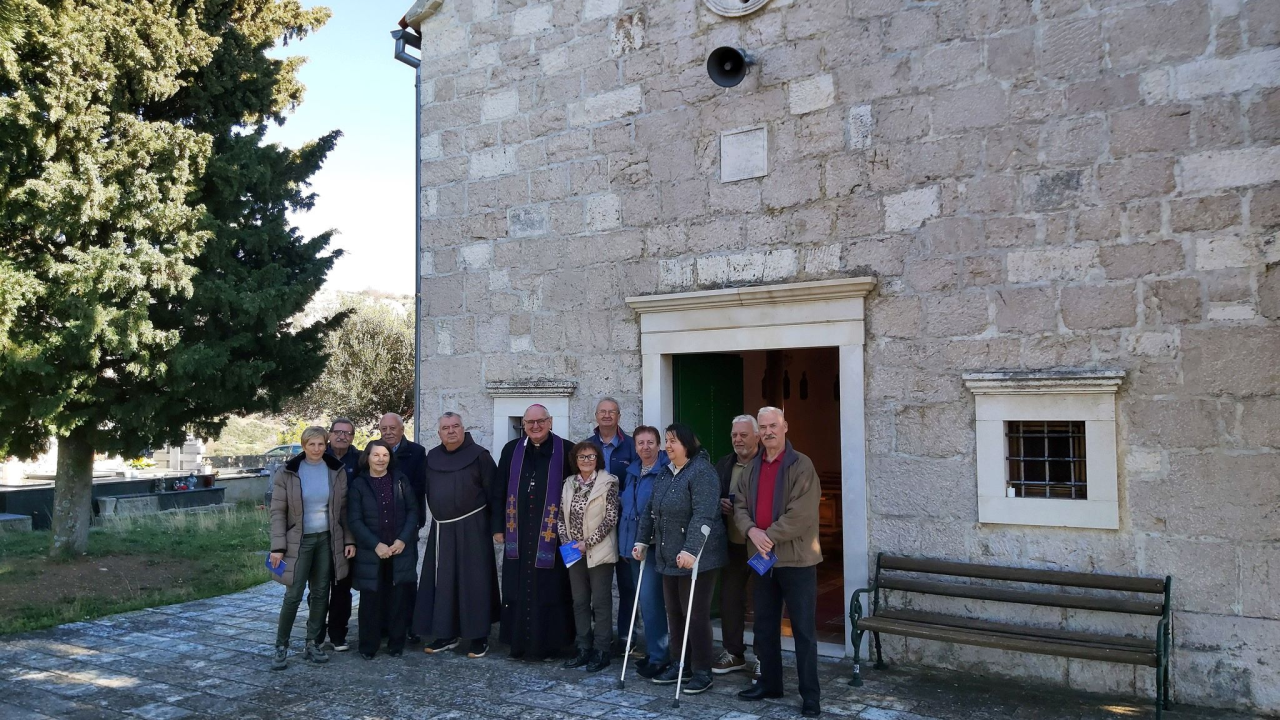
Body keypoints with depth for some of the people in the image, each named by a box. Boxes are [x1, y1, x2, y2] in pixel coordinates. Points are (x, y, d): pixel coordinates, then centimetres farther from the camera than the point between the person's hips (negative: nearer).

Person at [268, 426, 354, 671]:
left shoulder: (337, 471, 0)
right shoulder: (287, 472, -7)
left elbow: (343, 508, 6)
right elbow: (278, 511, -6)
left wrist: (349, 540, 1)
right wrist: (278, 547, -12)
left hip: (327, 539, 3)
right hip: (299, 540, -3)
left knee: (321, 594, 8)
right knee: (293, 595, -4)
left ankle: (312, 644, 20)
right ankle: (281, 647, 9)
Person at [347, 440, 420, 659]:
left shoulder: (400, 480, 5)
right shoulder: (358, 484, 0)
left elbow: (412, 510, 3)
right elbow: (354, 520, -5)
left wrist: (403, 539, -9)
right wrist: (376, 545, -14)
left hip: (400, 550, 1)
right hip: (371, 552, -1)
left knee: (398, 598, 4)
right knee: (371, 599, 3)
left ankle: (396, 644, 16)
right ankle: (368, 646, 15)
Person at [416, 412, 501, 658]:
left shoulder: (479, 455, -7)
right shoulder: (432, 457, 9)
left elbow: (493, 491, -6)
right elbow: (428, 491, 18)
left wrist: (495, 524, -8)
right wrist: (434, 515, 13)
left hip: (471, 527, -5)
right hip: (441, 529, 5)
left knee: (473, 580, -1)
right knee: (442, 581, 8)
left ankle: (479, 636, 6)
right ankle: (446, 633, 18)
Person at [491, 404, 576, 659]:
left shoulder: (566, 450, -2)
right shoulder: (511, 450, 7)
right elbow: (498, 491, 10)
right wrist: (498, 527, 6)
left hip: (552, 533, -2)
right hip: (518, 533, 3)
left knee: (549, 588, 2)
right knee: (518, 589, 8)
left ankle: (546, 642, 13)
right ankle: (519, 641, 18)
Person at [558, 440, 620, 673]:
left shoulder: (608, 482, -7)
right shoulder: (569, 483, 9)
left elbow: (611, 518, -12)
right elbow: (561, 516, 11)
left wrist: (588, 542, -15)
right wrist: (565, 541, -4)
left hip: (599, 551, -5)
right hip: (574, 552, 5)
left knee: (601, 601, 0)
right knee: (579, 601, 10)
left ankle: (601, 651, 8)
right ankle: (584, 648, 20)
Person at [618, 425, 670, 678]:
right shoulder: (632, 471, 12)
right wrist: (624, 543, 18)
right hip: (632, 545, 8)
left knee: (650, 600, -9)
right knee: (644, 600, 14)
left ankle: (658, 657, 2)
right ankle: (654, 650, 25)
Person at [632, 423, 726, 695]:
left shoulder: (702, 471, -16)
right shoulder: (665, 473, 12)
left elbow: (703, 516, -25)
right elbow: (651, 511, 17)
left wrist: (690, 550, -31)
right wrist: (642, 541, 12)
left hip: (697, 557, -8)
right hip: (668, 557, 8)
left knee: (695, 614, -1)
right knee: (673, 612, 13)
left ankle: (702, 672, 10)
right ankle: (680, 664, 25)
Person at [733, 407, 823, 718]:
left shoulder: (801, 465, -9)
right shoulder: (752, 468, 12)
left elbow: (801, 513, -18)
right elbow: (740, 505, 8)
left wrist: (769, 536, -17)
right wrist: (752, 531, -12)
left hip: (796, 558, -6)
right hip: (762, 558, 7)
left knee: (803, 629, -1)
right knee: (764, 626, 15)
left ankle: (810, 695, 7)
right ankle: (770, 683, 29)